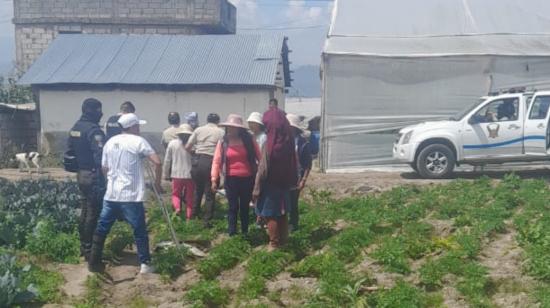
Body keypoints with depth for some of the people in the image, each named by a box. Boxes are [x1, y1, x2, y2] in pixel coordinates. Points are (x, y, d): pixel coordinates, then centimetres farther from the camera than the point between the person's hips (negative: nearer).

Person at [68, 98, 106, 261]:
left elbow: (71, 150, 17)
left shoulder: (75, 128, 10)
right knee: (93, 213, -2)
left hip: (81, 174, 9)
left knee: (85, 211, 17)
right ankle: (89, 249, 4)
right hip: (93, 176, -9)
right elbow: (100, 156, -27)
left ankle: (83, 246, 26)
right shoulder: (93, 130, -19)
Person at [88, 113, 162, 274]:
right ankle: (145, 264, 6)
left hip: (111, 195, 5)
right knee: (140, 231, 5)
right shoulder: (138, 141, -7)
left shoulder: (110, 142, 10)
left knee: (101, 229, 14)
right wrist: (157, 182, -1)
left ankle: (94, 262, 19)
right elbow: (157, 162, -14)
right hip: (131, 196, -5)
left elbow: (104, 168, 16)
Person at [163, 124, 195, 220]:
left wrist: (166, 175, 12)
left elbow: (167, 161, 3)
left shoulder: (172, 144, -1)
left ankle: (177, 207, -12)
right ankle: (188, 217, 13)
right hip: (190, 175, 0)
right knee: (189, 197, 12)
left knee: (176, 194, 15)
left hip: (177, 175, 0)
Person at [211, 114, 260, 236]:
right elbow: (216, 161, -1)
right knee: (233, 207, 1)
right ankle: (232, 233, 6)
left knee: (245, 206, 12)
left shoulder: (249, 141, 0)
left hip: (247, 179, 1)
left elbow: (259, 157, 3)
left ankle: (245, 232, 22)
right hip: (231, 180, -1)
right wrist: (214, 179, -8)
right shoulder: (223, 142, 1)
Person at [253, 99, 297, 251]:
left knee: (271, 215, 4)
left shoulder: (270, 144, -20)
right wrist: (291, 182, 13)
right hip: (284, 183, 6)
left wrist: (256, 188, -11)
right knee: (282, 213, 17)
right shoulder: (288, 140, -1)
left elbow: (263, 169, -17)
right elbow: (292, 164, 5)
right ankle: (283, 240, 27)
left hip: (271, 184, -6)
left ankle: (274, 244, 10)